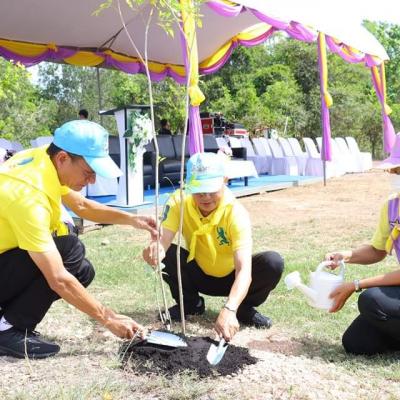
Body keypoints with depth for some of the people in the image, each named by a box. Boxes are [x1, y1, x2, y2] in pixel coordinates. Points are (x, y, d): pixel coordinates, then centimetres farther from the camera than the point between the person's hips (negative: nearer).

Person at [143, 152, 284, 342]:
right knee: (164, 254, -28)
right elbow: (164, 239, -33)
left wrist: (229, 310, -56)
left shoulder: (235, 212, -30)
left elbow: (244, 269, -40)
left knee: (273, 262, -31)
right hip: (198, 275, 2)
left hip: (230, 278, -2)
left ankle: (244, 308, 0)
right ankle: (190, 303, 1)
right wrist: (156, 250, -58)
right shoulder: (178, 202, -21)